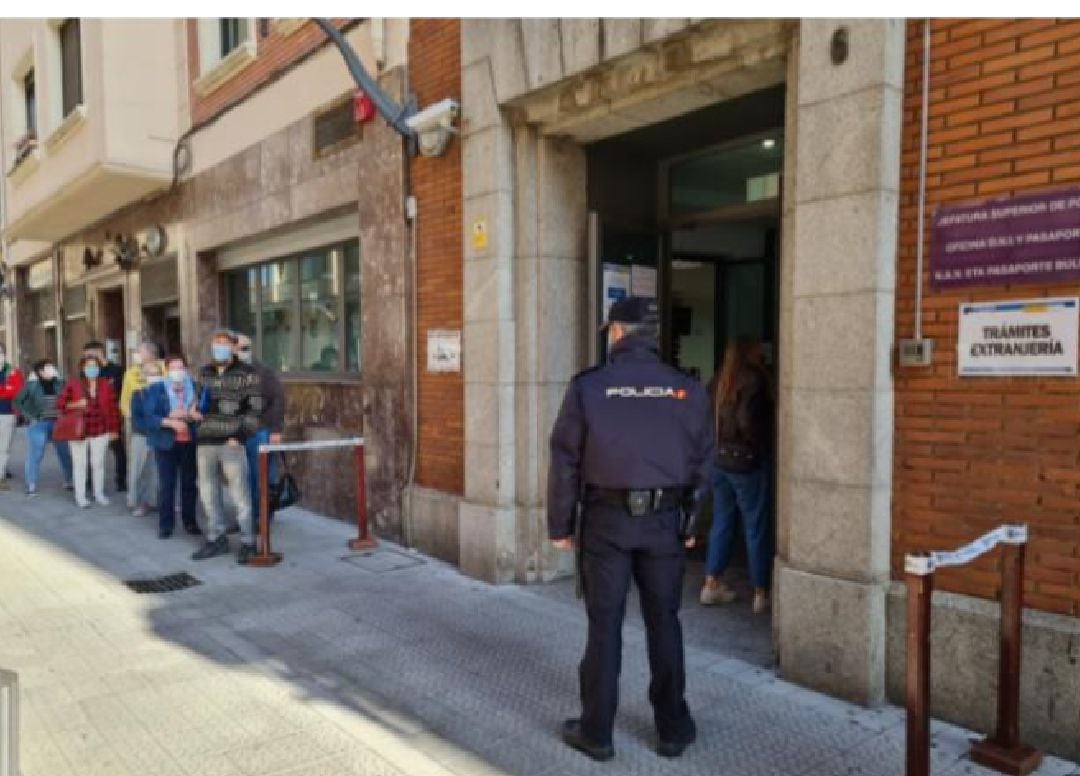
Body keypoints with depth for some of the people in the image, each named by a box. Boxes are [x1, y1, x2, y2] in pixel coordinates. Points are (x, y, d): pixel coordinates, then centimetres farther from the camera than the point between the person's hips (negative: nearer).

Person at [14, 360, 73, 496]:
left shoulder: (59, 383, 3)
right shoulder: (32, 385, -5)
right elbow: (18, 402, -1)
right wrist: (30, 416, -7)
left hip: (58, 424, 3)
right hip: (39, 424, -3)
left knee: (65, 453, 6)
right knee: (35, 454, 0)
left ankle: (69, 481, 18)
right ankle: (31, 485, 11)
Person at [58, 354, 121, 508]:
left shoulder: (106, 385, 1)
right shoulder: (73, 384, -4)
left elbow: (112, 408, 3)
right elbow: (60, 404, 1)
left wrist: (114, 429, 2)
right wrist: (76, 405, -17)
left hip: (100, 431, 2)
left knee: (98, 463, 9)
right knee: (80, 463, 3)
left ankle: (99, 493, 22)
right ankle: (80, 496, 13)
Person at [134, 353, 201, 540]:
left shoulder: (195, 387, 2)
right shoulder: (156, 389, -1)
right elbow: (149, 416, -10)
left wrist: (192, 414, -18)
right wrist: (171, 422, -22)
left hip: (190, 442, 1)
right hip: (166, 443, -1)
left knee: (189, 483, 8)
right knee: (166, 485, -1)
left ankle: (190, 521, 20)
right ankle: (165, 524, 11)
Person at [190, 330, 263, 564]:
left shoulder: (246, 374, -2)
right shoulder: (205, 373, 16)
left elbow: (254, 408, -6)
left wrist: (240, 436, -14)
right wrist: (197, 411, 5)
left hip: (232, 443, -6)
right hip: (205, 442, 6)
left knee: (239, 494, -3)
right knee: (208, 492, 11)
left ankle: (247, 542, 8)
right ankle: (217, 539, 24)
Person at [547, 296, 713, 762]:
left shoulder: (587, 387, -7)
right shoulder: (687, 390, -1)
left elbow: (565, 462, -5)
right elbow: (701, 462, 4)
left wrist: (560, 525, 4)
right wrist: (690, 523, 14)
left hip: (606, 519, -2)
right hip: (664, 520, 2)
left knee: (604, 624, 8)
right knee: (664, 623, 14)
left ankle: (596, 732, 20)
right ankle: (673, 729, 25)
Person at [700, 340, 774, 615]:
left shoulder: (720, 380, 7)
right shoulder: (753, 379, -13)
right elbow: (746, 419, -24)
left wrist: (718, 443, 14)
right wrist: (760, 444, -9)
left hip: (719, 460, 7)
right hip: (746, 461, -7)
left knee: (721, 522, 15)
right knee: (757, 527, 3)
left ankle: (712, 584, 20)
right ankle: (761, 594, 11)